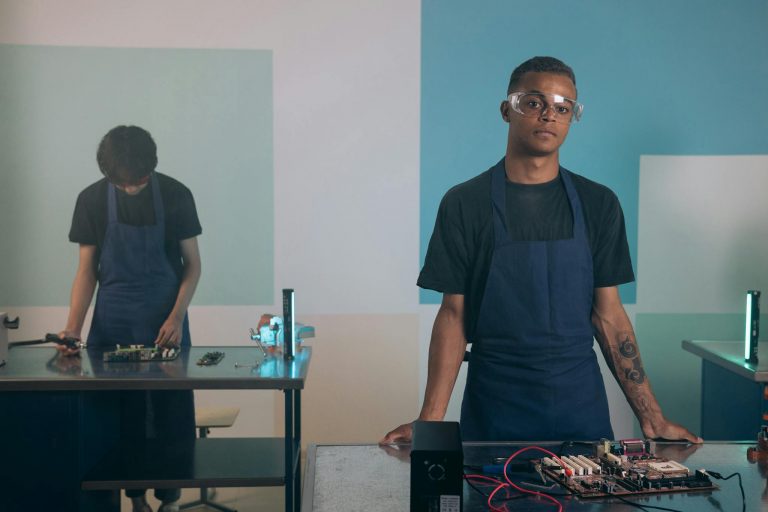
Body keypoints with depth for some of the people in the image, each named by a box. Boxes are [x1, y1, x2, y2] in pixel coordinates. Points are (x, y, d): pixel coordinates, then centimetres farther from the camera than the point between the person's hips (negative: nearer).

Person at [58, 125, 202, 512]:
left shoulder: (175, 196, -5)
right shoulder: (92, 200, -2)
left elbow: (192, 264, 0)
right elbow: (87, 269, 1)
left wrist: (176, 316, -13)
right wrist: (73, 327, -10)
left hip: (165, 324, -1)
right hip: (112, 324, 1)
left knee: (171, 414, 1)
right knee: (121, 418, 3)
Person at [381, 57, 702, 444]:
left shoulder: (598, 205, 3)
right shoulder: (464, 204, -3)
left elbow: (608, 314, 4)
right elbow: (453, 314, -4)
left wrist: (652, 418, 0)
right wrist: (429, 421, -12)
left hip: (580, 402, 2)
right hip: (494, 406, -2)